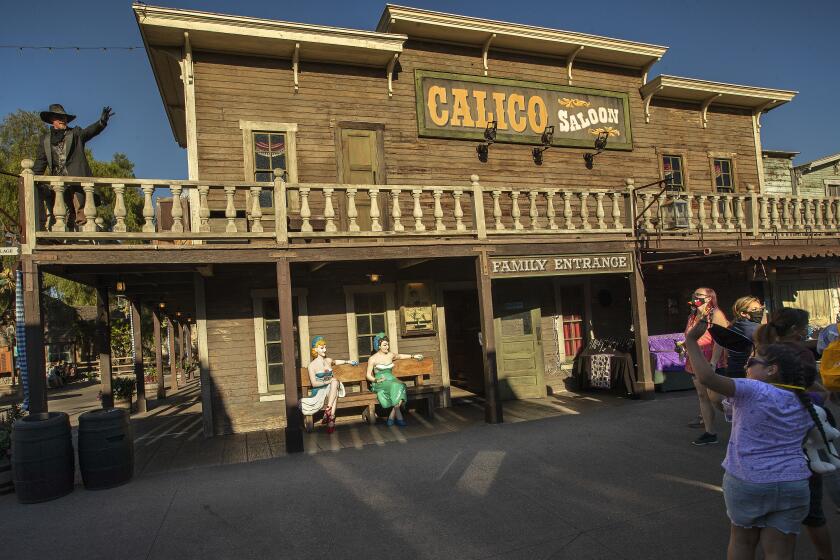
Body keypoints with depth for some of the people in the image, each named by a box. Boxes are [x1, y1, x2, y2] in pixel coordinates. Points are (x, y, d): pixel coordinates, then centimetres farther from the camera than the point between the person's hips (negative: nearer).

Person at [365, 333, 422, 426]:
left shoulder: (391, 355, 15)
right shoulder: (372, 359, 2)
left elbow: (400, 356, 37)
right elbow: (368, 375, 2)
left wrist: (413, 356, 43)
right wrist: (376, 380, -15)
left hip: (391, 380, 4)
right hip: (380, 384, -4)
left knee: (400, 386, -31)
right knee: (395, 386, -35)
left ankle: (391, 417, -29)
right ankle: (398, 416, -33)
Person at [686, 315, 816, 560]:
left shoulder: (753, 391, -16)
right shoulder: (804, 404, 5)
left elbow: (707, 377, -28)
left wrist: (691, 341, -23)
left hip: (747, 482, -4)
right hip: (793, 485, 4)